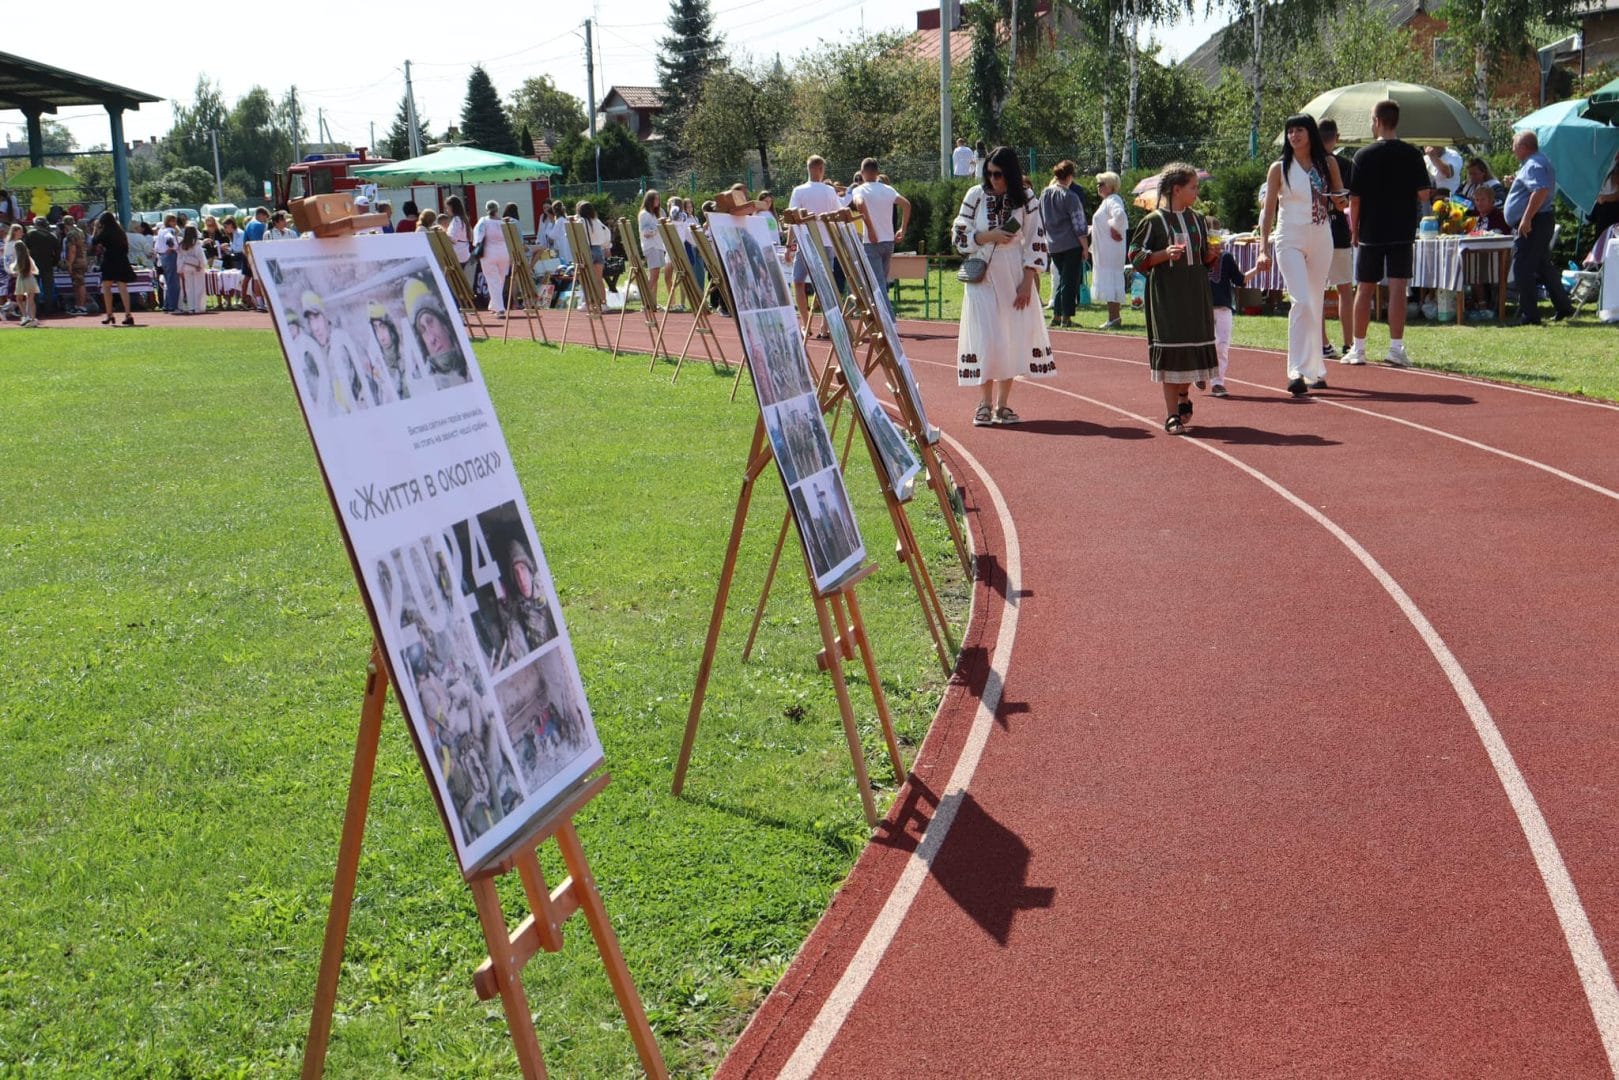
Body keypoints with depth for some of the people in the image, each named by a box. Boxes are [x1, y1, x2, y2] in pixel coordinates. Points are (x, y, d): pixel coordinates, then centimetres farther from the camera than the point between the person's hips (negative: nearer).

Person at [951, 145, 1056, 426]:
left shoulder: (1026, 198, 0)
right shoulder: (976, 196, 0)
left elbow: (1036, 241, 1)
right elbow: (959, 235, 3)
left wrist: (1028, 282, -5)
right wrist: (990, 236, -13)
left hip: (1015, 277, 1)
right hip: (982, 276, -1)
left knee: (1013, 338, 1)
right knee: (985, 338, -7)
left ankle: (1002, 404, 9)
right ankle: (985, 403, 0)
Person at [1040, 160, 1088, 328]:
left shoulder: (1044, 194, 5)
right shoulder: (1070, 196, -12)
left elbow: (1041, 220, 12)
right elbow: (1079, 225, -11)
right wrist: (1084, 247, -6)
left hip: (1053, 245, 6)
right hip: (1071, 245, -6)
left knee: (1060, 278, 16)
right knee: (1070, 281, 0)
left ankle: (1056, 315, 15)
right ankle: (1066, 317, 0)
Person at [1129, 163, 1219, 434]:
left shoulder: (1197, 219, 12)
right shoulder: (1154, 221, -5)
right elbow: (1137, 257, -6)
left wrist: (1213, 254, -2)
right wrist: (1165, 254, -19)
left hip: (1195, 293, 5)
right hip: (1166, 295, -5)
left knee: (1195, 345, 7)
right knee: (1170, 350, -7)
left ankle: (1183, 395, 34)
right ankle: (1172, 415, -2)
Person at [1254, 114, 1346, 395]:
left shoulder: (1328, 163, 8)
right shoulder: (1279, 168, 1)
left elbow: (1341, 201, 16)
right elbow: (1268, 210, 0)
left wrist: (1337, 198, -9)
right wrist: (1263, 249, -8)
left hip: (1321, 238, 3)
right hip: (1290, 239, -3)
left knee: (1316, 305, 8)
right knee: (1301, 301, -18)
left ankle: (1316, 371, 17)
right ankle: (1297, 372, -22)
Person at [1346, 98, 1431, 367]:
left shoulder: (1364, 155, -5)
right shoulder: (1412, 154, -1)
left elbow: (1354, 199, -5)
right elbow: (1424, 194, -2)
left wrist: (1354, 231, 6)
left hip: (1370, 233, -1)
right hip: (1402, 232, 1)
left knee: (1365, 289, 8)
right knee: (1397, 289, -1)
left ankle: (1358, 348, 12)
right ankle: (1396, 347, -7)